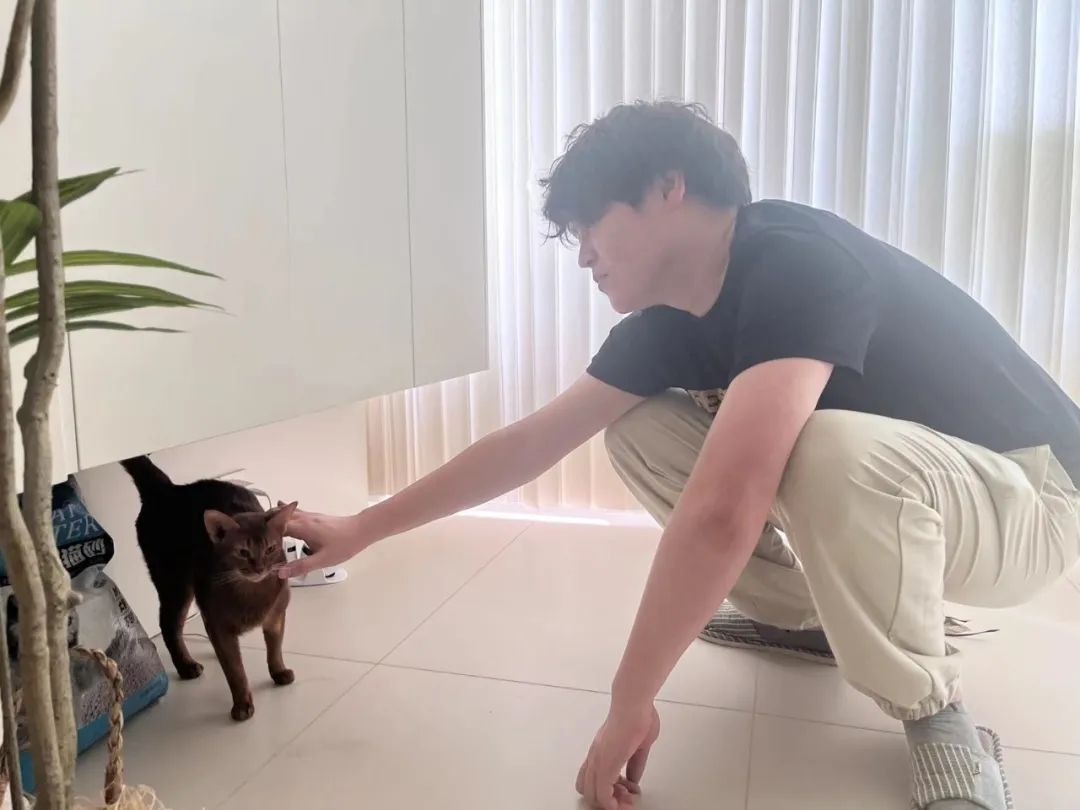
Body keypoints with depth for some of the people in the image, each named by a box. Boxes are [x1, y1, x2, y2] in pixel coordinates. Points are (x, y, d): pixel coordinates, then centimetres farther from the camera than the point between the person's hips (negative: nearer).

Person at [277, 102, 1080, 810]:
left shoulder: (799, 264, -30)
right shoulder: (671, 318, -5)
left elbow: (721, 512, -41)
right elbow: (534, 440, -2)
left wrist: (629, 704, -29)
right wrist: (362, 529, 1)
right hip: (869, 494, 7)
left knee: (836, 453, -40)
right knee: (640, 428, -4)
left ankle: (937, 715, -12)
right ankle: (807, 616, 10)